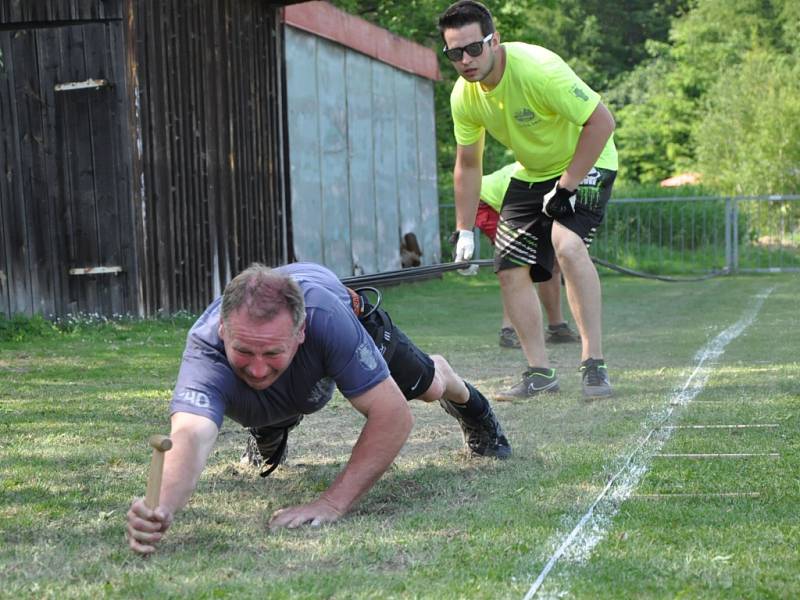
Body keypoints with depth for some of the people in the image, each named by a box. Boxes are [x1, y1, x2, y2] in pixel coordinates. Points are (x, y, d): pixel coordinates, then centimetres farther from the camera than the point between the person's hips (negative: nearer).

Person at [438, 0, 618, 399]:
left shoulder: (538, 69, -31)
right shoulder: (464, 97, -10)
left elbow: (602, 122, -28)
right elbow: (467, 165, 5)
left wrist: (565, 187, -26)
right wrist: (464, 232, 2)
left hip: (585, 163, -7)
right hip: (531, 174, 7)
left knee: (567, 244, -31)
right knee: (510, 269, -2)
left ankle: (594, 363, -25)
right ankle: (540, 372, 10)